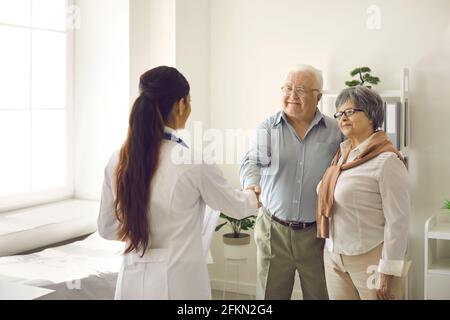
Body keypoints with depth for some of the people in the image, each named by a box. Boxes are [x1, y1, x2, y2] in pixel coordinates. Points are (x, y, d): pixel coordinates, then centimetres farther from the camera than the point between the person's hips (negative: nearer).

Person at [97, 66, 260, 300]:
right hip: (179, 281, -4)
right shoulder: (193, 161, -17)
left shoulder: (118, 161, -4)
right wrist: (252, 198, 22)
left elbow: (107, 228, 6)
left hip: (133, 280, 4)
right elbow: (235, 206, 1)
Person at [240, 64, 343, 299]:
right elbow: (253, 162, -7)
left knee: (319, 294, 12)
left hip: (318, 233, 0)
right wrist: (252, 185, -28)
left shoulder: (335, 132, 0)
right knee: (270, 294, 11)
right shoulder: (267, 128, 1)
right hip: (274, 230, 0)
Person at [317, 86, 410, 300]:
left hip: (370, 259, -6)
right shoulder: (342, 155, 7)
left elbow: (398, 221, -16)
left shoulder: (386, 161, -15)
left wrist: (387, 274, -15)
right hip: (333, 257, 7)